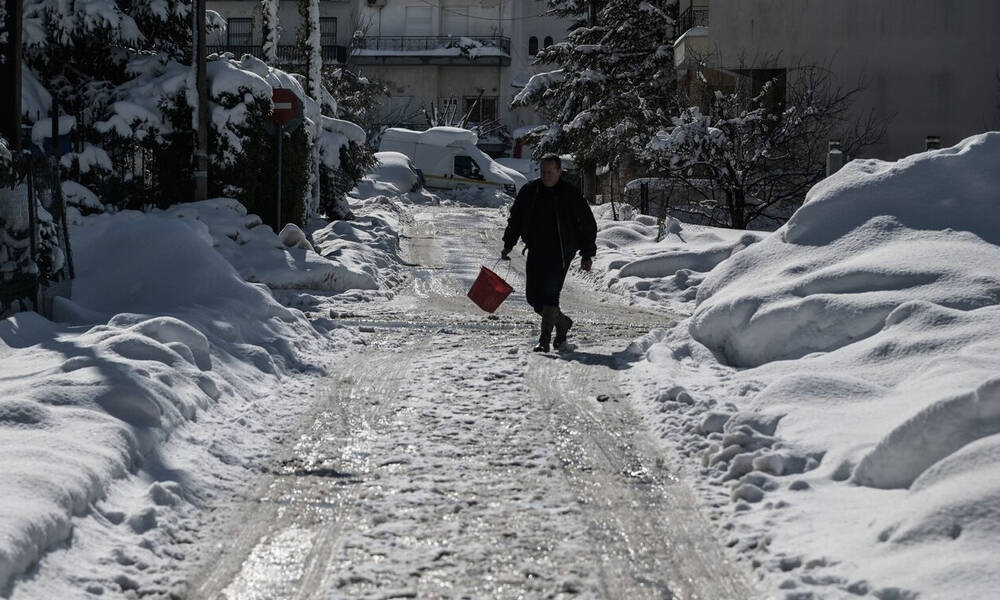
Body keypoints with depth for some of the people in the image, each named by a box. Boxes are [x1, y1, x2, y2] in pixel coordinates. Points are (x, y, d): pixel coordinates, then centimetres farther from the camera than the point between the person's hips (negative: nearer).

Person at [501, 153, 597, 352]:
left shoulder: (571, 195, -6)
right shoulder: (529, 191, 3)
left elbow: (588, 225, 1)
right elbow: (515, 218, 16)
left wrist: (587, 255, -1)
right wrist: (508, 244, 10)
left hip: (560, 253, -5)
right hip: (536, 251, 5)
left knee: (550, 293, -15)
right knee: (533, 295, 5)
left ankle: (544, 339, -11)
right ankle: (562, 322, 28)